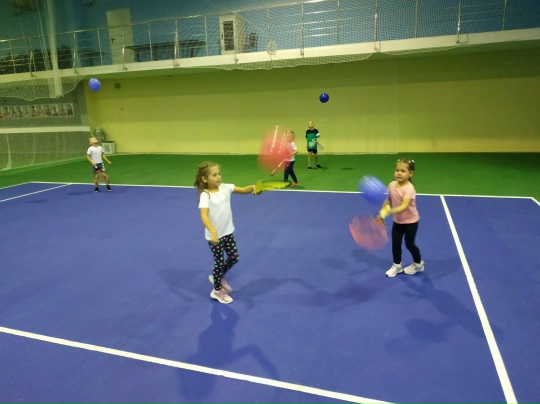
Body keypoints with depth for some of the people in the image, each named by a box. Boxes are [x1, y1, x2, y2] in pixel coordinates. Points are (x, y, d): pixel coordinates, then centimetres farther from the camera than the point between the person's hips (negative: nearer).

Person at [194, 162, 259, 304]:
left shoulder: (225, 187, -4)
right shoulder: (205, 195, -21)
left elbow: (243, 190, -1)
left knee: (234, 257, 16)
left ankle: (217, 277, 41)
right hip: (215, 235, -6)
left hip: (228, 231, 6)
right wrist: (213, 232, -47)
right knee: (219, 262, 6)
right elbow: (204, 216, -32)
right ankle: (217, 291, 31)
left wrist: (252, 187, -23)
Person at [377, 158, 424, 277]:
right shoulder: (392, 185, -9)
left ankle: (418, 264, 36)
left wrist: (388, 212, -50)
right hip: (397, 221, 5)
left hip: (410, 221, -5)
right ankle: (397, 265, 30)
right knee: (395, 243, 9)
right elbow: (388, 200, 6)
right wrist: (382, 212, -8)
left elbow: (404, 207, -39)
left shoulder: (409, 188, -29)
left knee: (409, 244, 9)